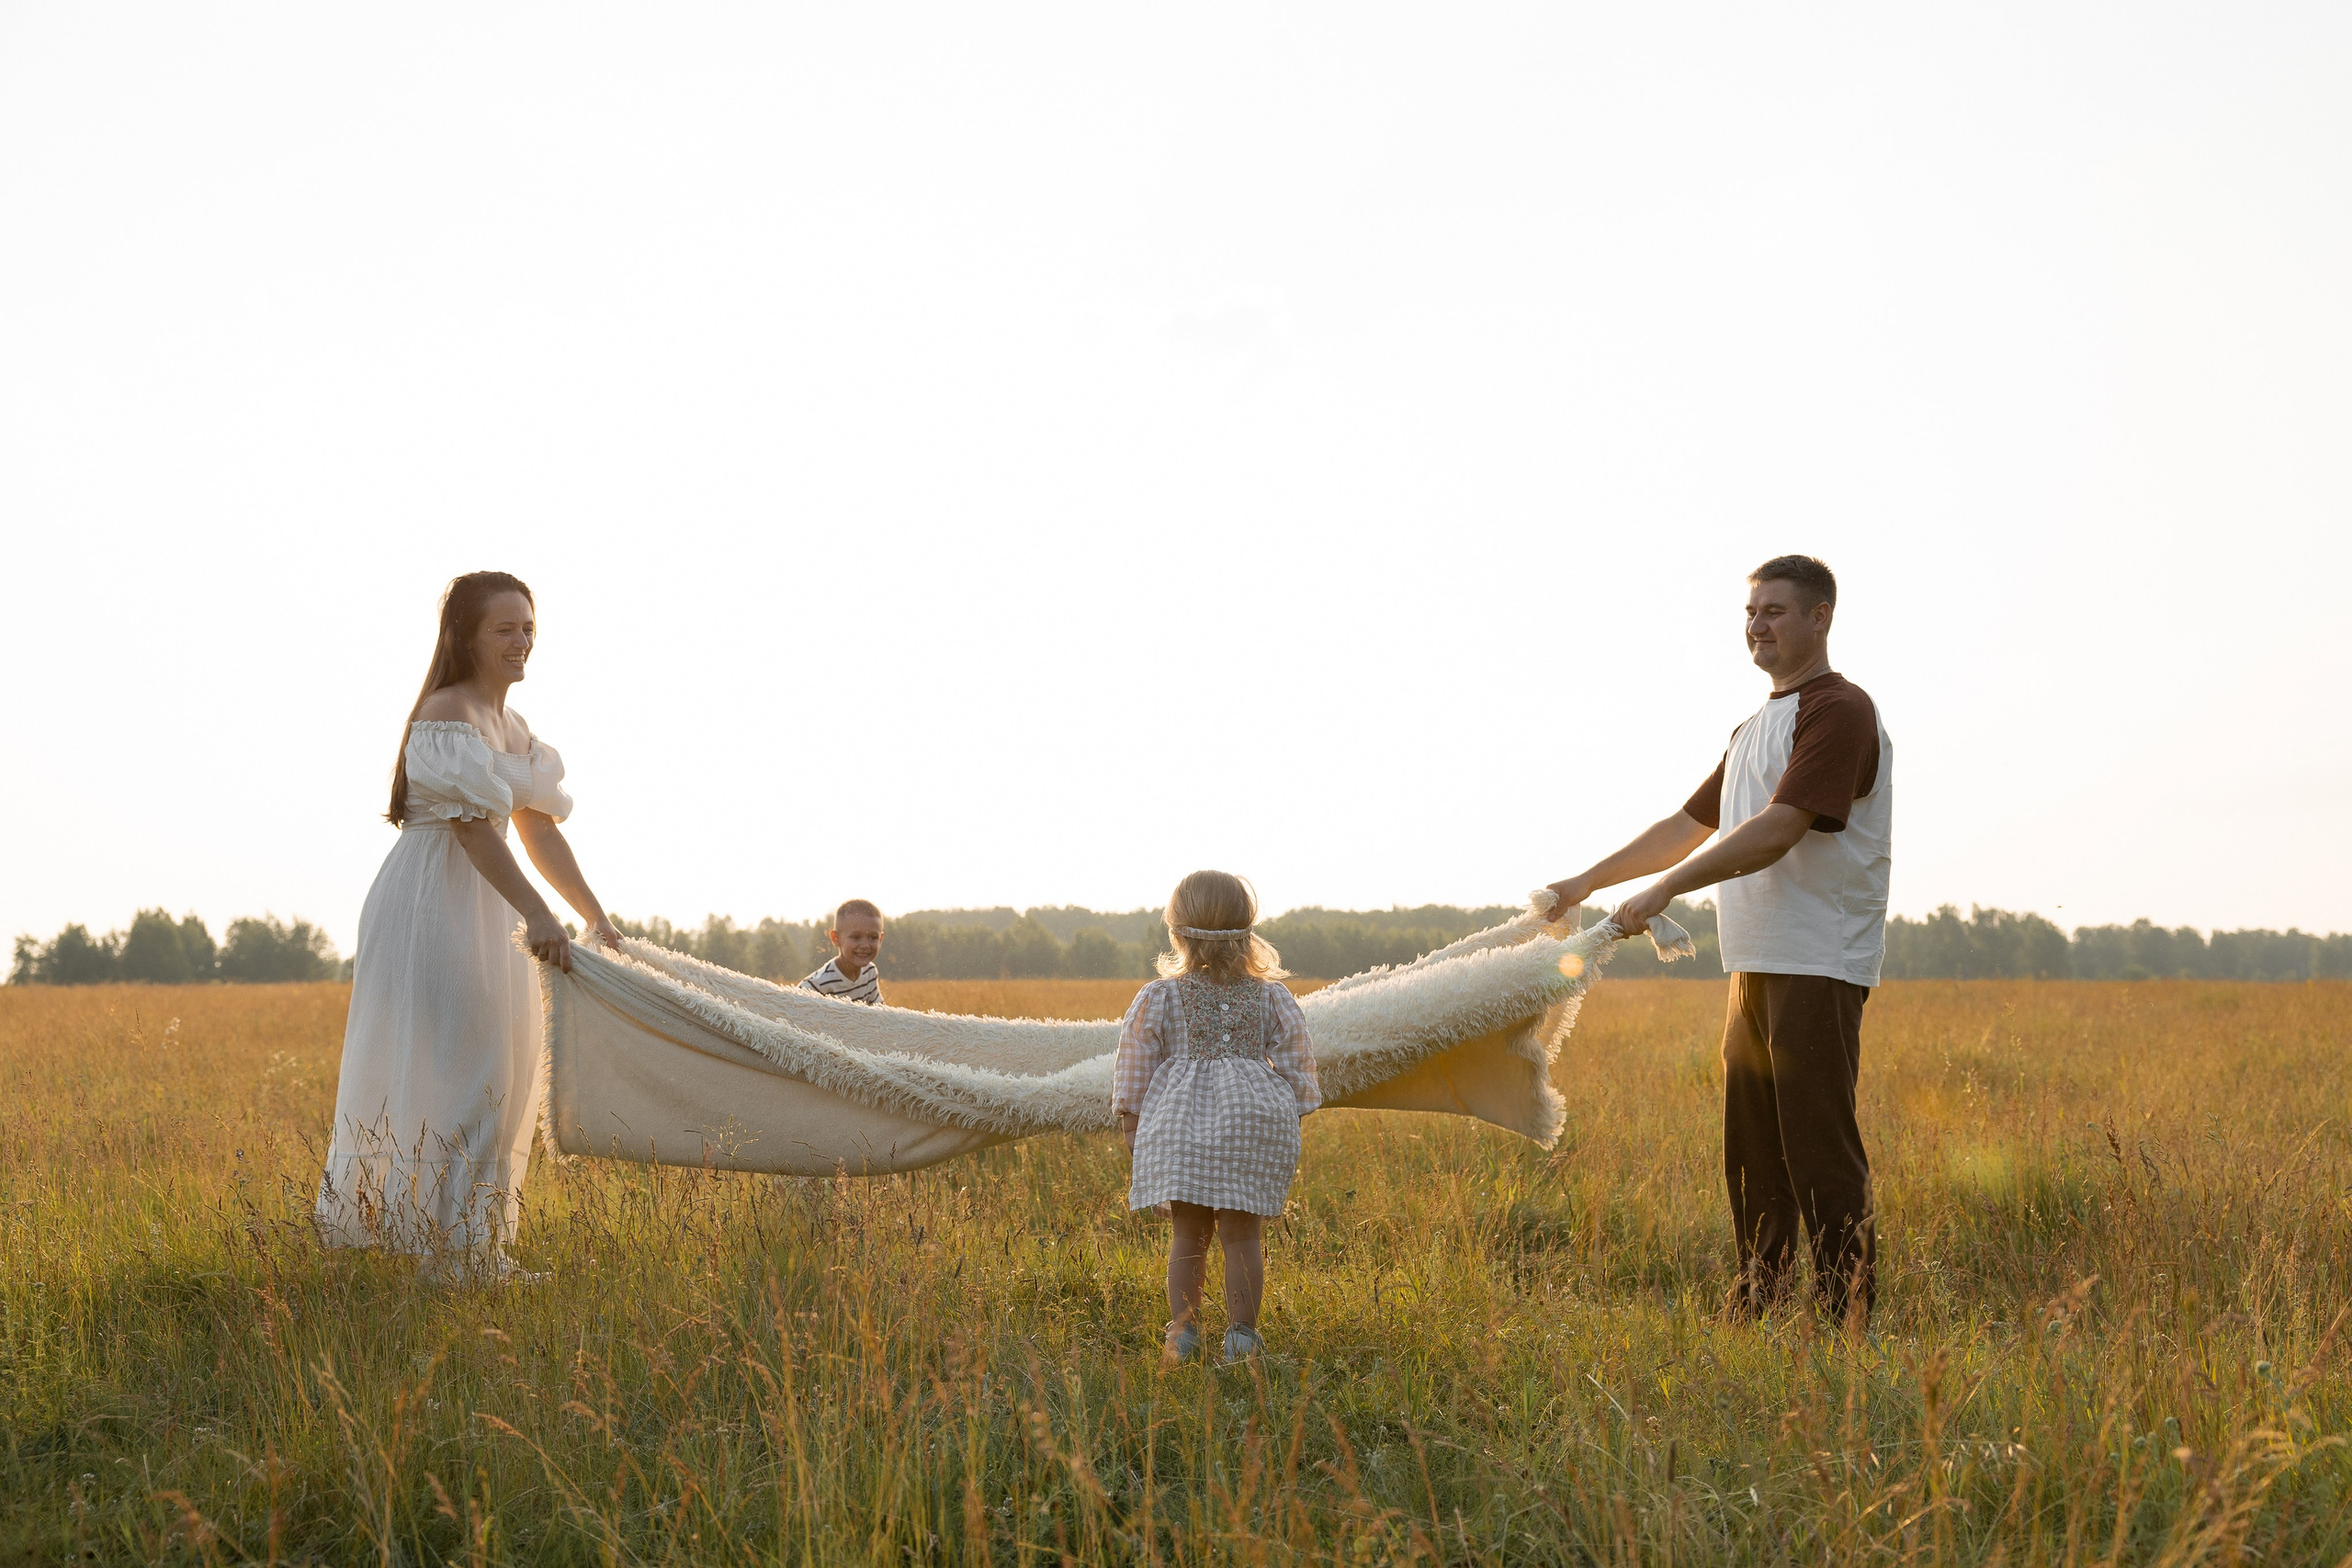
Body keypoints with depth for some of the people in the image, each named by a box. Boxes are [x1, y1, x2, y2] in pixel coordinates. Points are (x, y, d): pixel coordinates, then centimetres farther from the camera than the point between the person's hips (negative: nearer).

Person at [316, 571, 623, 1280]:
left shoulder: (512, 727, 15)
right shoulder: (448, 713, -14)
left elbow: (539, 830, 17)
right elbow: (471, 824, -25)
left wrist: (596, 916, 13)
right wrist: (537, 914, -34)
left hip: (482, 915, 10)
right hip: (431, 909, -10)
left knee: (499, 1076, 13)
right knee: (451, 1073, -9)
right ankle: (449, 1247, -4)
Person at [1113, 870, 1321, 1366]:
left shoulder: (1158, 997, 1)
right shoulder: (1271, 998, 4)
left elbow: (1134, 1070, 3)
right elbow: (1295, 1065, 6)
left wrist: (1132, 1128, 12)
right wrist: (1291, 1126, 16)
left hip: (1178, 1124, 0)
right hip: (1254, 1121, 0)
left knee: (1189, 1233, 10)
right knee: (1243, 1235, 6)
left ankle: (1182, 1327, 7)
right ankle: (1241, 1331, 6)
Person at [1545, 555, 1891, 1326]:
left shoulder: (1838, 711, -9)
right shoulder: (1756, 727, 23)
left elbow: (1778, 830, -20)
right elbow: (1691, 823, 27)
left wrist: (1665, 889, -23)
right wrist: (1587, 882, 21)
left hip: (1817, 969, -9)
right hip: (1755, 968, 9)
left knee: (1819, 1150, -10)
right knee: (1751, 1153, 11)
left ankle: (1848, 1322, -7)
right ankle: (1756, 1315, 18)